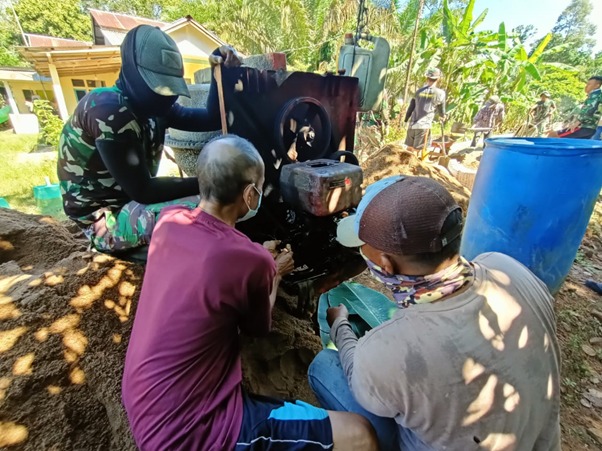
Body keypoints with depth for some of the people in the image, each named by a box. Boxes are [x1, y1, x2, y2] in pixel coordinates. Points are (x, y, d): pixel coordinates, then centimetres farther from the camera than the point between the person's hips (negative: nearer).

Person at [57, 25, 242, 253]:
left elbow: (211, 120, 4)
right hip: (107, 221, -8)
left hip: (133, 204, 9)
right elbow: (142, 190, -26)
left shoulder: (152, 106, 2)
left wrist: (222, 74, -8)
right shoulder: (108, 110, -23)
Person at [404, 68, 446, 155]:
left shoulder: (419, 91, 12)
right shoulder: (440, 93, 2)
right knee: (416, 150, -2)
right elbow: (441, 109, 15)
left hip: (412, 124, 5)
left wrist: (405, 120, 20)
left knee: (409, 149, 14)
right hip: (424, 126, -4)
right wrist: (442, 116, 35)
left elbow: (411, 107, 12)